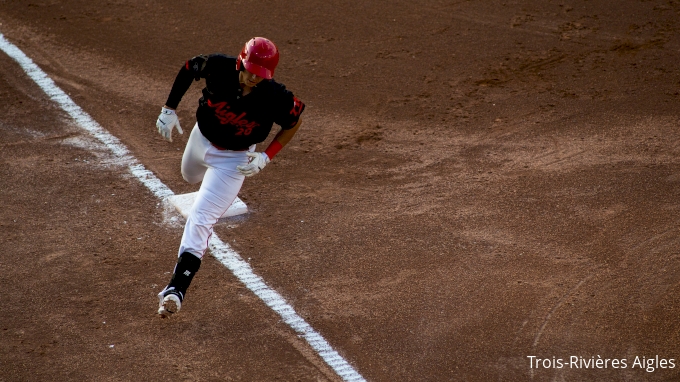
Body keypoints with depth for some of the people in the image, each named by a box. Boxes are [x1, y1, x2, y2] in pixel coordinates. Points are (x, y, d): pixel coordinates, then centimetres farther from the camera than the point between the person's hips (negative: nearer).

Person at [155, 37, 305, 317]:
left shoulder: (275, 97, -31)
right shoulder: (218, 66, -27)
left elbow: (293, 122, -10)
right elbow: (189, 67, -5)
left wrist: (266, 157, -18)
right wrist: (169, 109, -9)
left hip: (235, 159, -5)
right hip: (200, 139, 5)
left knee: (199, 219, -16)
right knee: (191, 177, 36)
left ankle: (176, 289, -16)